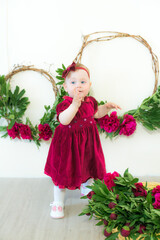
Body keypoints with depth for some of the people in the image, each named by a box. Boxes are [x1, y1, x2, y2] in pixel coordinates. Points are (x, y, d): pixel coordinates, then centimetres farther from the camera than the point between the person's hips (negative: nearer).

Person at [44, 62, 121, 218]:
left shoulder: (90, 101, 1)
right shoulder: (65, 104, -21)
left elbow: (96, 114, 21)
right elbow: (64, 120, -40)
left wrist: (107, 107, 6)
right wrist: (75, 104, -49)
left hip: (88, 141, 6)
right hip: (69, 142, -6)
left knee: (88, 168, 23)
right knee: (64, 171, 3)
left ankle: (86, 189, 52)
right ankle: (58, 202, 19)